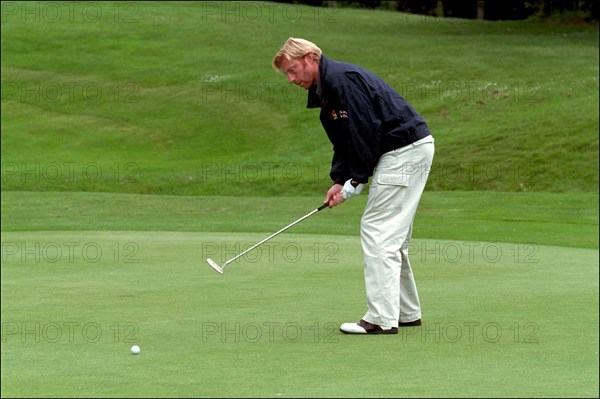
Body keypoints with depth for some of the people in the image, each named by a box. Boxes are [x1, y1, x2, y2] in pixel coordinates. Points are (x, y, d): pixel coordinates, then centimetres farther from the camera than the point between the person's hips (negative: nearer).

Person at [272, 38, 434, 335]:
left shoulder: (342, 79, -17)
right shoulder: (324, 92, 17)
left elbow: (367, 131, -21)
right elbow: (344, 143, 18)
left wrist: (355, 181, -15)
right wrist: (339, 180, 2)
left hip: (405, 151, -11)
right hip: (403, 152, 11)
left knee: (377, 231, -11)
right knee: (392, 237, 15)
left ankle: (382, 318, -12)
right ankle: (407, 313, 21)